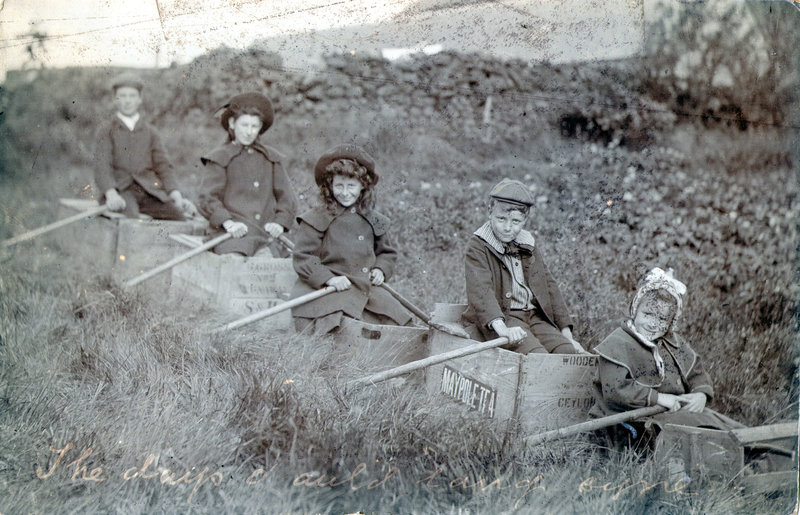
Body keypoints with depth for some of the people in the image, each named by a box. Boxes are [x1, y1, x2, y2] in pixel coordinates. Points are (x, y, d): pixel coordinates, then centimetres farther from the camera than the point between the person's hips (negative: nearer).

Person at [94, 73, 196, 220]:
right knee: (131, 220, -37)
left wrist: (174, 192, -7)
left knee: (178, 214, -26)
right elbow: (102, 166, 0)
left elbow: (163, 165, 13)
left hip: (150, 190, 3)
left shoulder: (151, 132, 21)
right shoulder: (106, 131, 13)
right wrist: (111, 193, -21)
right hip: (121, 190, -3)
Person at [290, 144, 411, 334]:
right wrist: (329, 278, -18)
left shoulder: (373, 221, 15)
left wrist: (381, 269, 6)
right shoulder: (316, 220, -1)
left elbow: (386, 252, 29)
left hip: (367, 289, 5)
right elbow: (302, 257, -6)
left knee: (396, 319, -12)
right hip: (327, 290, -5)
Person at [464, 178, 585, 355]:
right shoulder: (478, 247, -4)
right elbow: (480, 291, -20)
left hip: (534, 316, 6)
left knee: (568, 352, -19)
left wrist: (567, 335, 10)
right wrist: (503, 330, -37)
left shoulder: (530, 245, 15)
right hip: (500, 318, -6)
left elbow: (549, 287, 18)